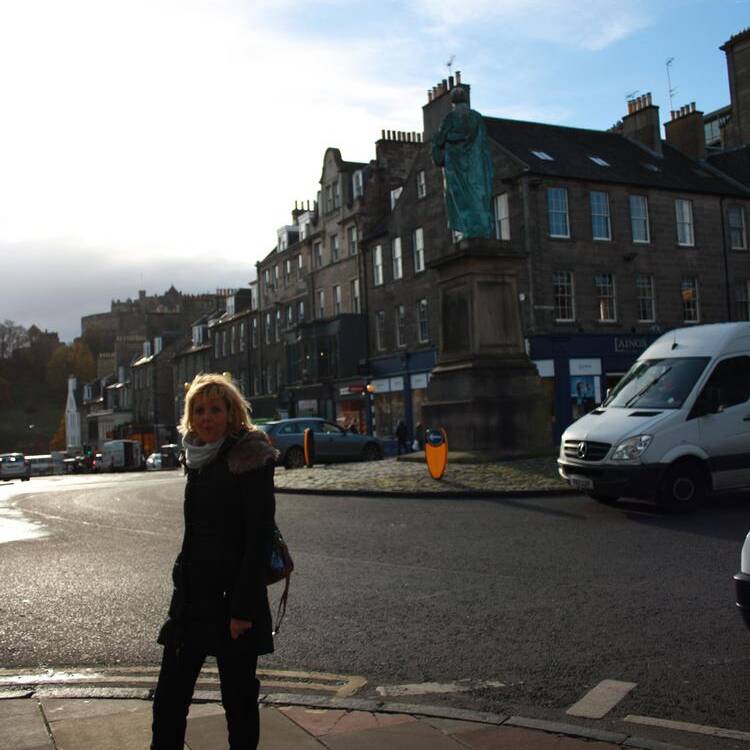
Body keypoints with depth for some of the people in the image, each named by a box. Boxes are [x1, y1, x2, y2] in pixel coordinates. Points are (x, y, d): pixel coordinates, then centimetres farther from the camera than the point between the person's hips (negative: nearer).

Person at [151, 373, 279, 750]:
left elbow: (259, 538, -17)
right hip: (192, 595, 7)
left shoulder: (251, 459, -12)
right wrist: (182, 585, 17)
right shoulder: (198, 460, 10)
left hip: (233, 598, -7)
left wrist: (243, 608, -19)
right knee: (169, 697, 11)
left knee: (238, 699, 6)